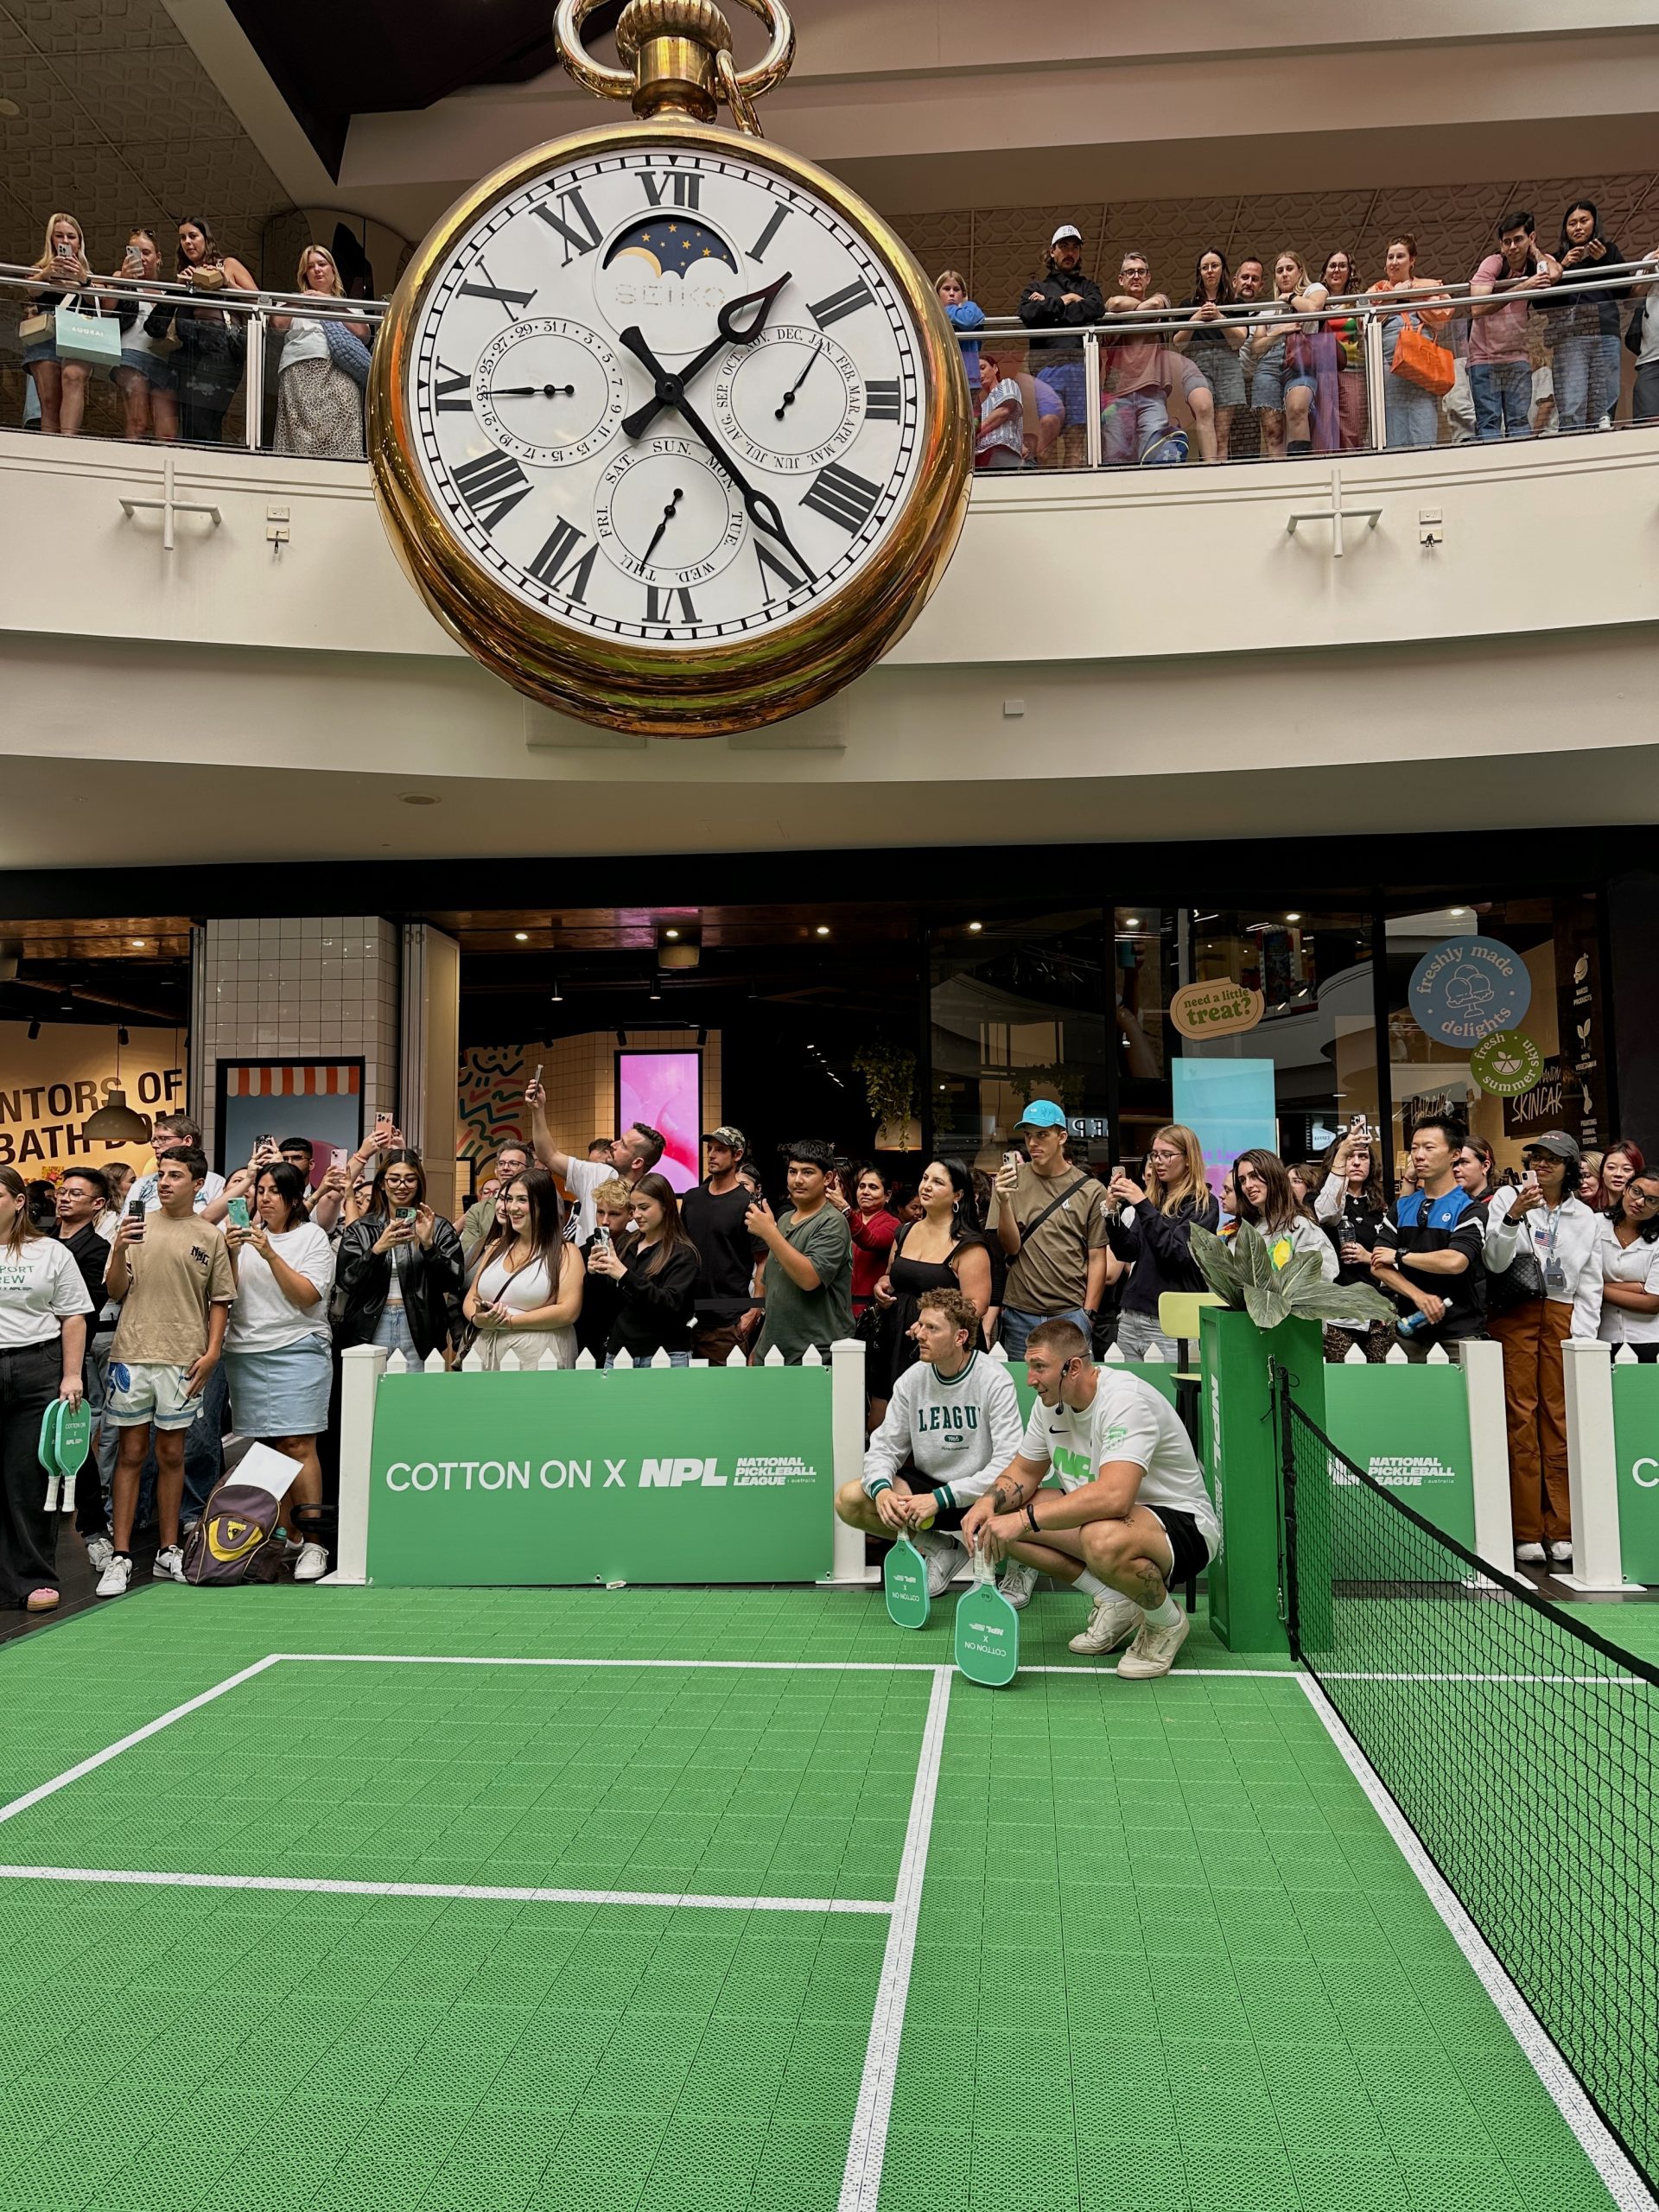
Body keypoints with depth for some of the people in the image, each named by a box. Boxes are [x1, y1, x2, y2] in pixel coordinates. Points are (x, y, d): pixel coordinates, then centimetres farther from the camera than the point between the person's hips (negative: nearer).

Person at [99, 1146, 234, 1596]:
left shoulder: (210, 1237, 4)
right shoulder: (137, 1225, 4)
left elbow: (220, 1300, 6)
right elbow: (115, 1291, 4)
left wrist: (212, 1352, -3)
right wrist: (118, 1251, -13)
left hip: (184, 1359, 0)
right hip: (132, 1353, 0)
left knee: (171, 1454, 9)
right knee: (131, 1453, 5)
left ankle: (169, 1551, 18)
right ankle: (120, 1556, 10)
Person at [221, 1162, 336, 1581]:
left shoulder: (312, 1236, 2)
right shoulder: (244, 1234, 12)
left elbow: (308, 1295, -8)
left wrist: (270, 1254, -15)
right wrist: (231, 1254, -8)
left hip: (297, 1350, -4)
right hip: (245, 1353, 4)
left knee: (298, 1445, -9)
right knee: (266, 1448, 4)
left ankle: (313, 1543, -7)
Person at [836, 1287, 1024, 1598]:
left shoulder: (993, 1379, -16)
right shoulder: (912, 1379, -3)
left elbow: (1009, 1462, -23)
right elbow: (885, 1446, 0)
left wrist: (940, 1498, -28)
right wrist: (882, 1489, -24)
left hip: (980, 1492, -4)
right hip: (928, 1485, 4)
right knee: (848, 1500, -15)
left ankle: (1021, 1560, 2)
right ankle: (941, 1549, 6)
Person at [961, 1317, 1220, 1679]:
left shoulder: (1126, 1400, -27)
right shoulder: (1051, 1402, -1)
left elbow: (1114, 1496, -41)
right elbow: (1023, 1472, 10)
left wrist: (1025, 1519, -41)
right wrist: (987, 1504, -12)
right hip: (1101, 1515, 8)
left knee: (1103, 1540, -41)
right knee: (1002, 1514, -6)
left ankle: (1167, 1622, -6)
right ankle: (1114, 1603, 4)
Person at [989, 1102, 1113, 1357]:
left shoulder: (1090, 1190, 1)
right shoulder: (1010, 1180, 2)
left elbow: (1097, 1258, 2)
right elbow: (1011, 1247, -2)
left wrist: (1088, 1313, -3)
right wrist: (1004, 1202, -17)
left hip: (1072, 1313, -1)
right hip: (1020, 1314, 1)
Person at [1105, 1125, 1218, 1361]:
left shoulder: (1202, 1205, -4)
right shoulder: (1153, 1197, 12)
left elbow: (1177, 1253, -17)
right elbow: (1127, 1253, 7)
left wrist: (1142, 1205, -20)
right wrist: (1114, 1210, -7)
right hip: (1131, 1316, 6)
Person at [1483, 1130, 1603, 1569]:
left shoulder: (1586, 1217, 13)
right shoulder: (1507, 1199, 6)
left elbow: (1590, 1287, 14)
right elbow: (1494, 1263, -4)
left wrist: (1582, 1336, 3)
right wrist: (1514, 1216, -17)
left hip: (1562, 1318, 2)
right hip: (1515, 1316, -2)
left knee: (1559, 1422, -2)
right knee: (1520, 1420, -4)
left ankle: (1561, 1532, 5)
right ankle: (1526, 1532, 0)